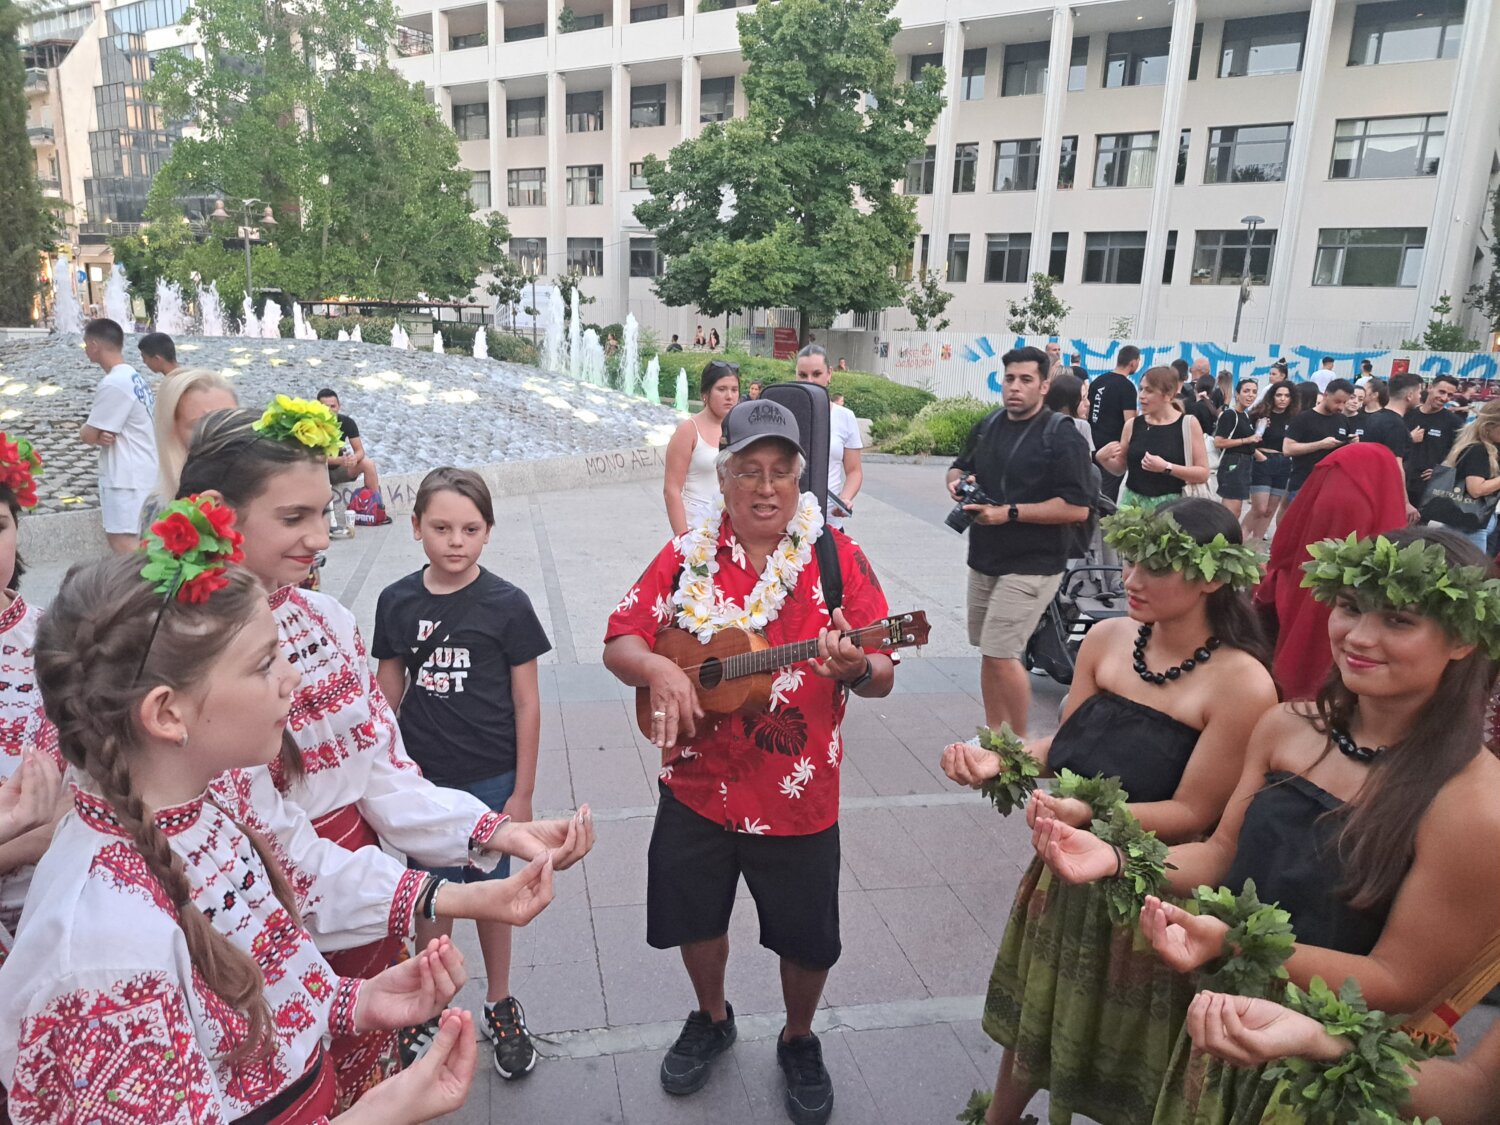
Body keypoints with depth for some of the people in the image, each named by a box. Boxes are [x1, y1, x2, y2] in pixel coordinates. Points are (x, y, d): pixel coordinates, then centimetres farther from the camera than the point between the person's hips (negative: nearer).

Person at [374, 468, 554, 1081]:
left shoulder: (507, 604, -10)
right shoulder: (397, 601, -3)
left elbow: (526, 703, -7)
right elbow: (389, 688, 8)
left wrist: (523, 792, -6)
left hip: (490, 778, -2)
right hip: (421, 777, 2)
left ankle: (500, 1005, 35)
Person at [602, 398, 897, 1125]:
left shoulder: (835, 555, -8)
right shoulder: (687, 556, -3)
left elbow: (882, 676, -9)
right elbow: (618, 643, -2)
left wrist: (855, 668, -32)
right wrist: (658, 669, -23)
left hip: (799, 798, -1)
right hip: (696, 789, 2)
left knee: (807, 939, 13)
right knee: (693, 917, 19)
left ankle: (799, 1040, 44)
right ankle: (711, 1018, 50)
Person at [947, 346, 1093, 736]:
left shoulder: (1061, 436, -12)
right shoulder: (988, 425, 10)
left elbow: (1077, 508, -19)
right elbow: (958, 467, 24)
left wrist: (1009, 512, -23)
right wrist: (957, 481, -2)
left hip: (1031, 566, -7)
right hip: (984, 559, 7)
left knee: (1001, 653, -10)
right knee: (989, 652, 13)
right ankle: (993, 736, 27)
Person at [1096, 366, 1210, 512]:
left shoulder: (1188, 424, -2)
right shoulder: (1132, 424, 5)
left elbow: (1203, 473, -5)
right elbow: (1120, 468, 15)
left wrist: (1167, 468, -17)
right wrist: (1102, 458, -5)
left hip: (1170, 504, -3)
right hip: (1132, 501, 3)